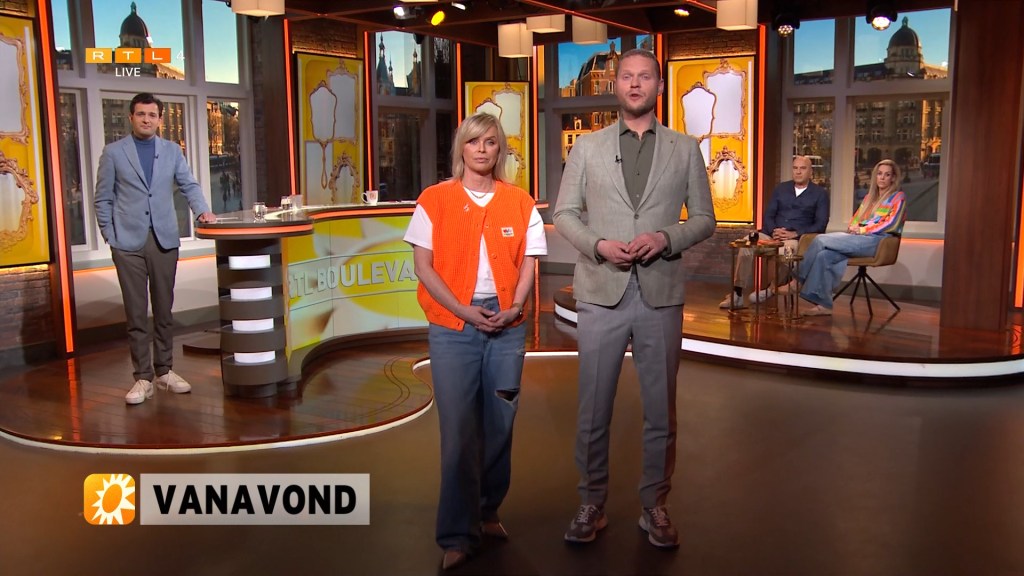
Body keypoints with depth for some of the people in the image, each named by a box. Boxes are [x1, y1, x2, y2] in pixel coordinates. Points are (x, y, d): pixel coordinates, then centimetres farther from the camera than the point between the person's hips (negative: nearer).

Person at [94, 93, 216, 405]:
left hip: (165, 240, 2)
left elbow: (189, 185, 8)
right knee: (136, 312, 0)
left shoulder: (172, 151, 12)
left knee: (164, 309, 8)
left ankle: (164, 370, 18)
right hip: (129, 242, -2)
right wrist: (110, 235, -2)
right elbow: (103, 199, 4)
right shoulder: (113, 152, 5)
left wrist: (202, 210, -10)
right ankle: (143, 377, 5)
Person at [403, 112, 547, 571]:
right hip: (452, 326, -2)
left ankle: (487, 512, 29)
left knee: (499, 425, 9)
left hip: (507, 325, 3)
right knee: (458, 430, -3)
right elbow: (424, 266, -3)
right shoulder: (434, 200, 1)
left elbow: (527, 263, 7)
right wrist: (465, 311, -13)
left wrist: (514, 307, -11)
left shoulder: (520, 203, 7)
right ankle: (457, 535, 7)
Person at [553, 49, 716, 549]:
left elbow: (704, 218, 8)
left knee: (660, 411, 9)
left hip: (660, 294, 1)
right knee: (593, 410, 7)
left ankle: (654, 507, 25)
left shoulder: (685, 150, 8)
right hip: (601, 292, 0)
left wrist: (665, 238, -12)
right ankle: (591, 504, 23)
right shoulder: (587, 147, 7)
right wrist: (598, 245, -12)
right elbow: (564, 213, 6)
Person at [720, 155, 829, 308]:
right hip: (772, 234, 4)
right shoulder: (781, 189, 18)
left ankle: (771, 288, -22)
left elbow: (820, 225, -1)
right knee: (747, 243, -27)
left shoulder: (820, 194, 8)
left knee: (785, 249, -41)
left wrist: (795, 234, -15)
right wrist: (774, 231, -9)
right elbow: (768, 215, 13)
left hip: (797, 238, -3)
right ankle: (737, 294, -27)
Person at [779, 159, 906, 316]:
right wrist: (852, 228, 1)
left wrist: (862, 230, -12)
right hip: (859, 239, 7)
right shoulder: (869, 197, 28)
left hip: (876, 240, -7)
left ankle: (797, 281, -18)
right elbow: (855, 219, 25)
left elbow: (891, 224, -7)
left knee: (821, 240, -24)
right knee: (824, 255, -25)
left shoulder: (898, 197, 7)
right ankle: (823, 304, -28)